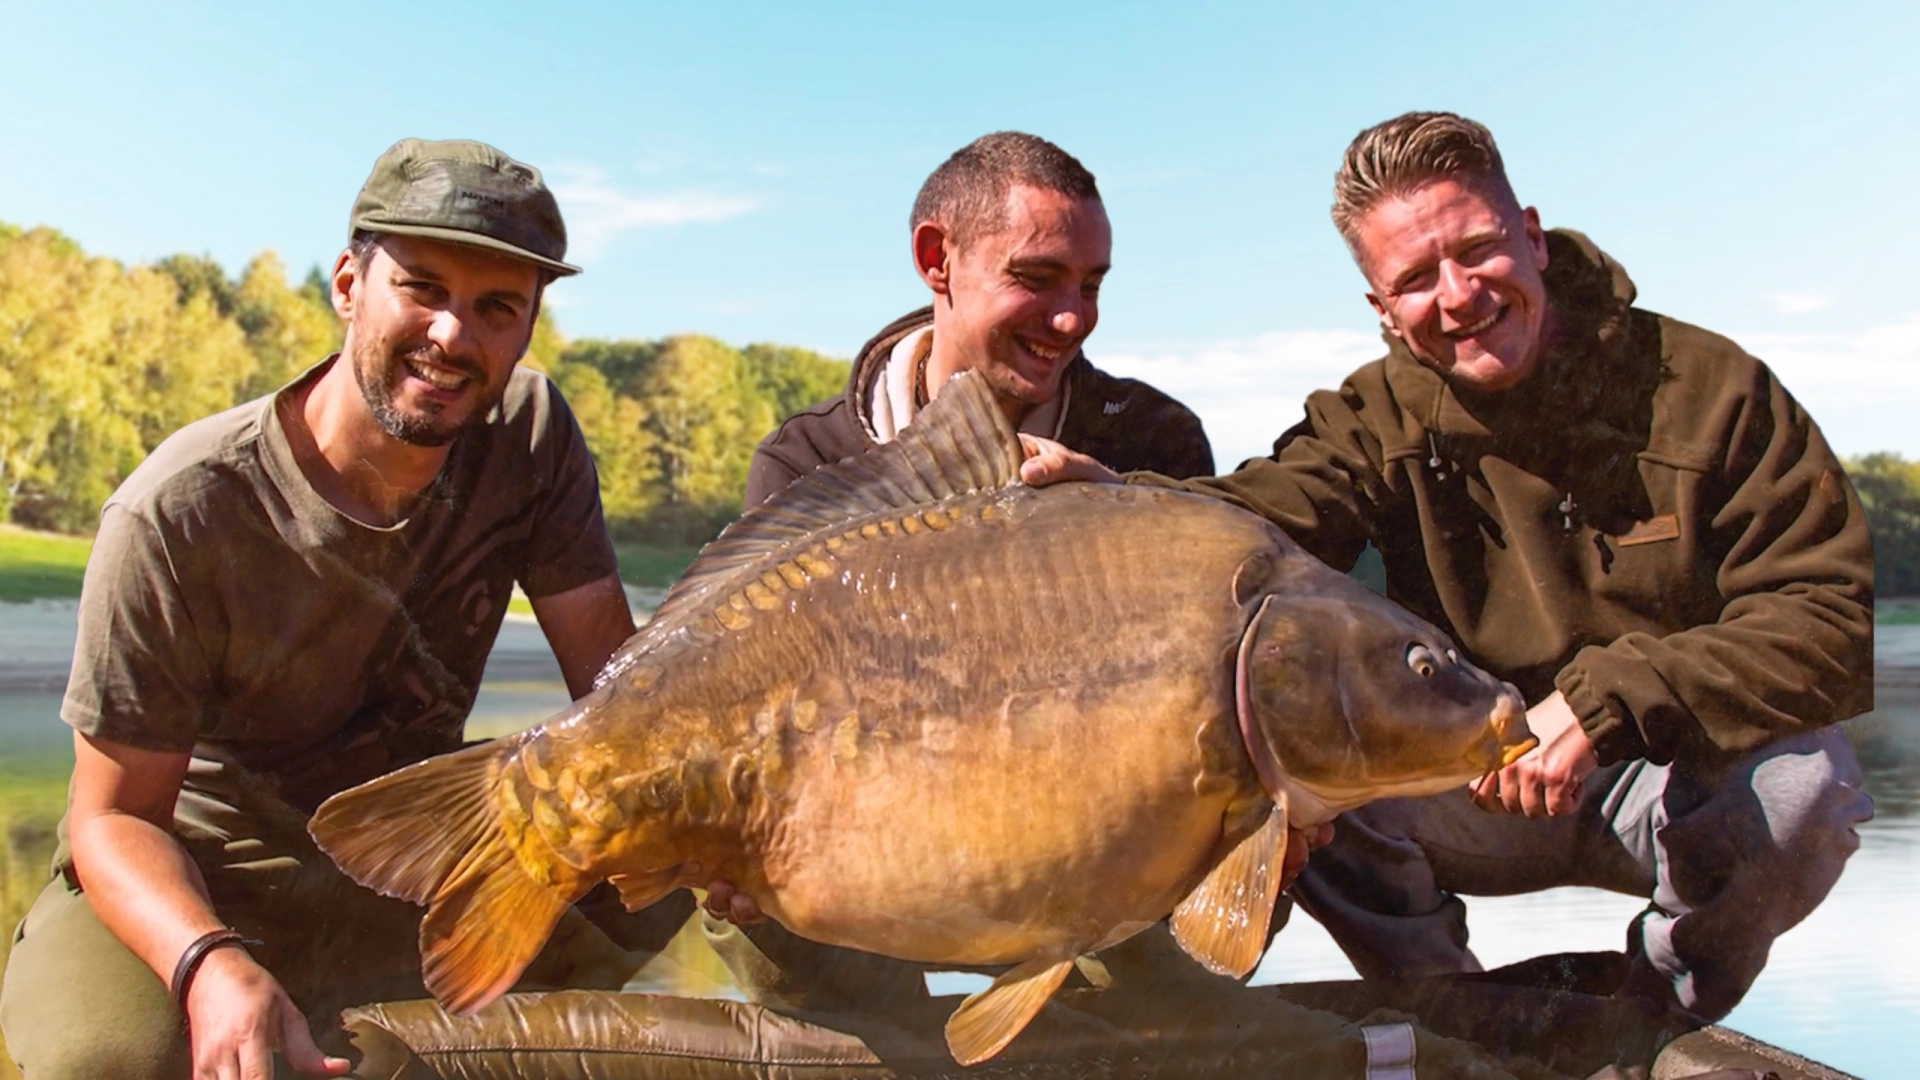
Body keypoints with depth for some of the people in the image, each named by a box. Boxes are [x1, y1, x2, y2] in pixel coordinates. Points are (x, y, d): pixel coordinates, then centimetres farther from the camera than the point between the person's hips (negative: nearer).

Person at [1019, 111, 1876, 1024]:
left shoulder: (1708, 388, -11)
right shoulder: (1377, 420, -7)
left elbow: (1834, 620, -17)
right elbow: (1262, 522, -28)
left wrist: (1605, 700, -31)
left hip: (1682, 782, 0)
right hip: (1475, 789, 1)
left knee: (1804, 775, -32)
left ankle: (1658, 1015, -1)